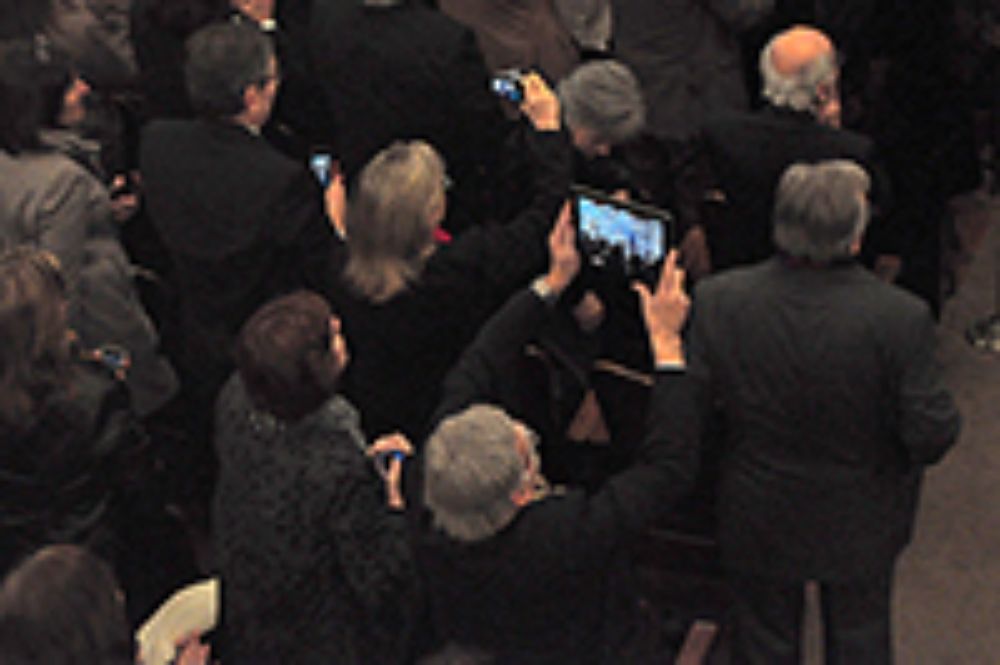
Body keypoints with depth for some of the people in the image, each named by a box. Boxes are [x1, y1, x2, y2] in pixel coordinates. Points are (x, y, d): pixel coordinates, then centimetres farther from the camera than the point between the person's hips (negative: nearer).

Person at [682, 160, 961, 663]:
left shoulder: (717, 301, -25)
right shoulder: (901, 318, -30)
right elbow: (932, 435, -22)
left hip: (758, 521, 1)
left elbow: (688, 408, -13)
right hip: (859, 527, -1)